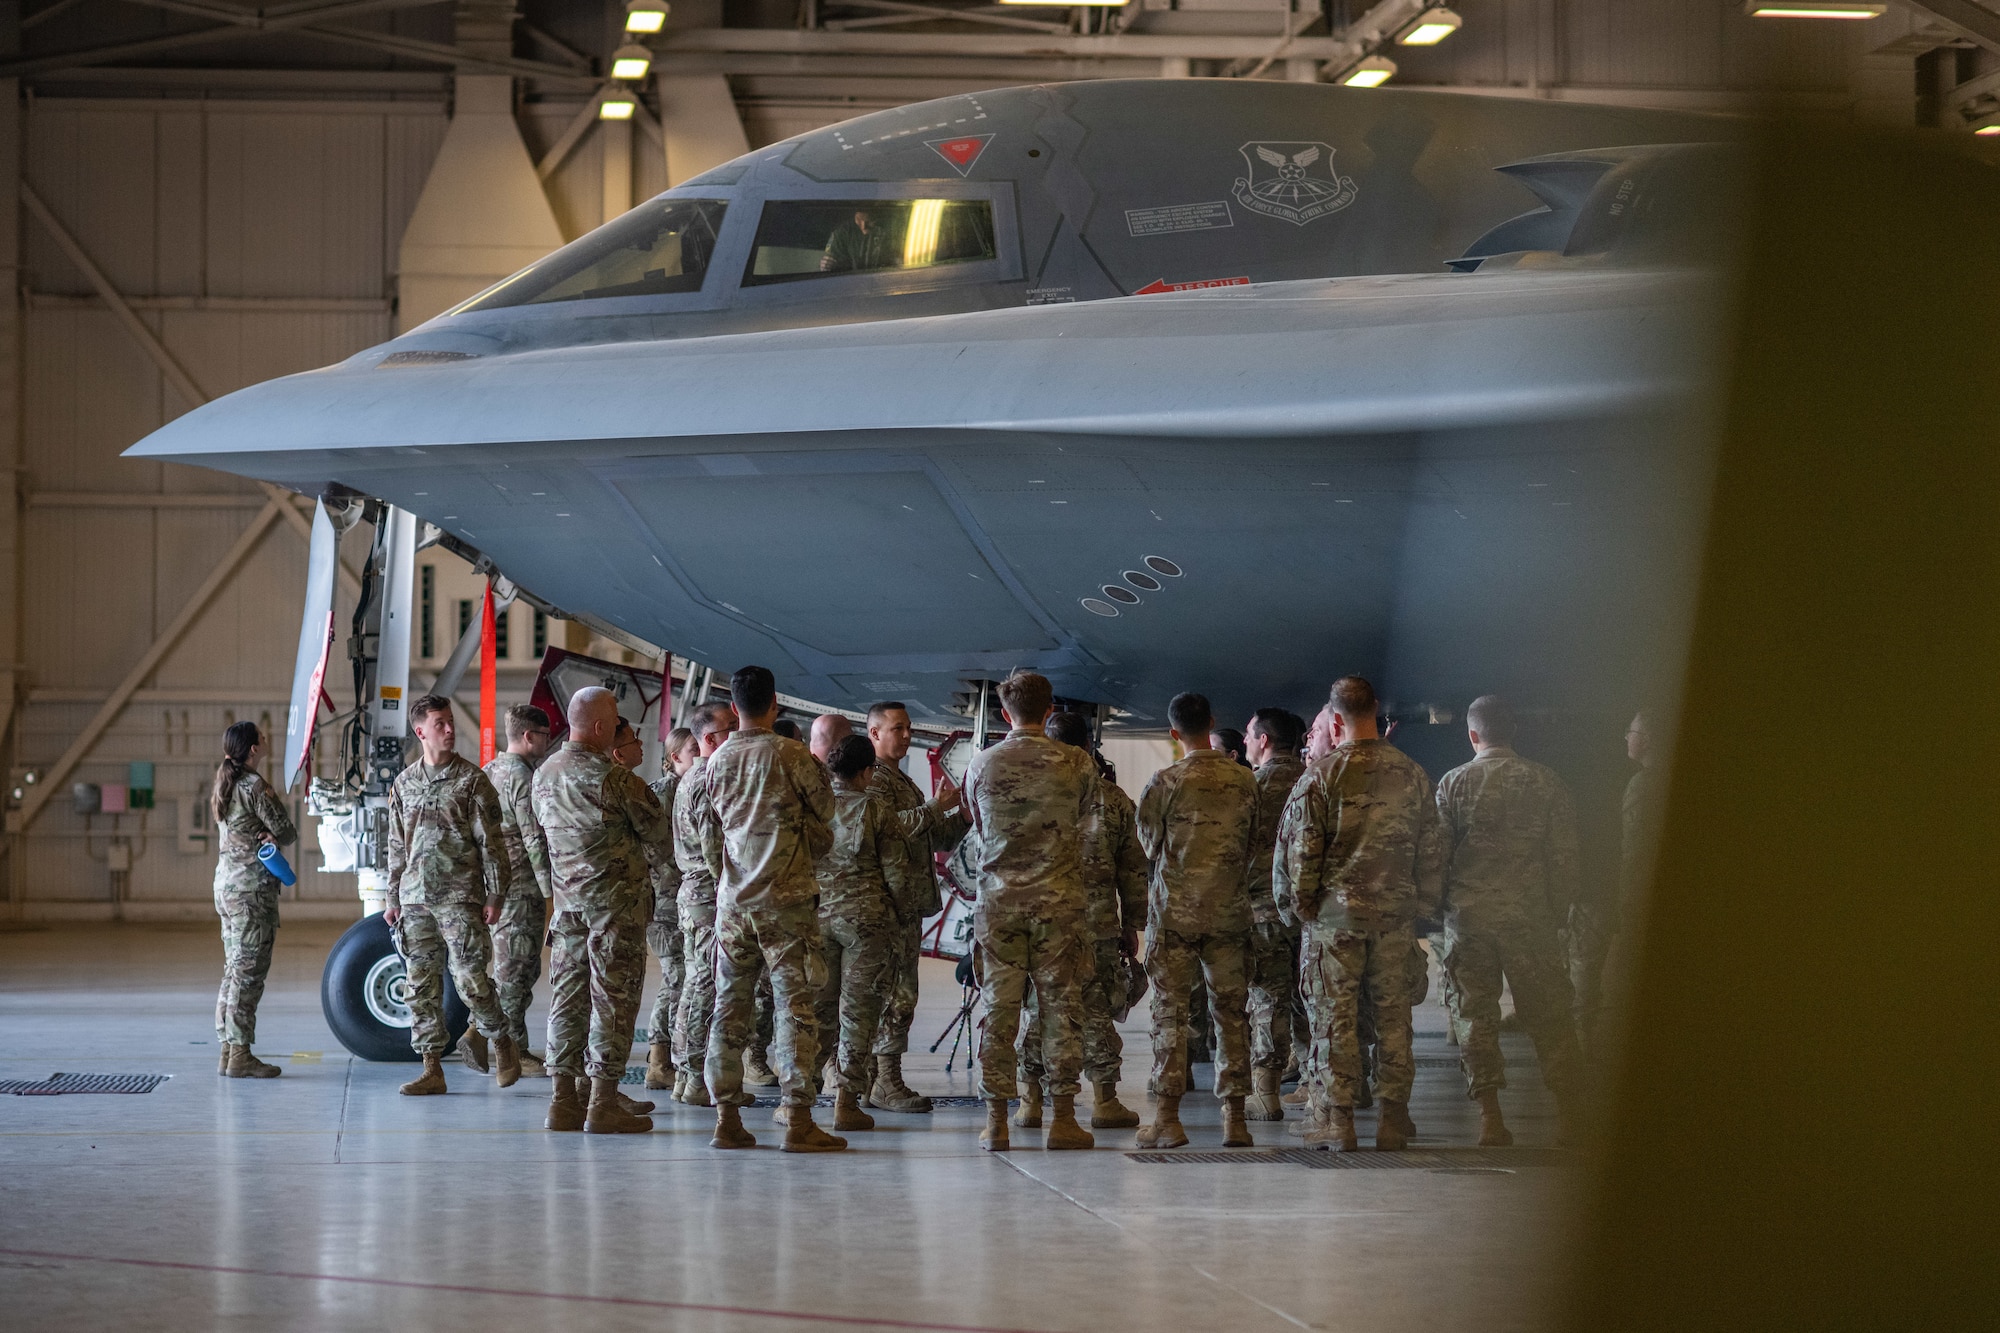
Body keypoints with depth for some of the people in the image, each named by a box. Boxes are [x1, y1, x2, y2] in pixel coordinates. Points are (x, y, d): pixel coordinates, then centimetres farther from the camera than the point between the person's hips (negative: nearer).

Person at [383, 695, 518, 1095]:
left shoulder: (472, 780, -1)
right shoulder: (404, 784, 11)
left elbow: (491, 842, -2)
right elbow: (397, 847, 17)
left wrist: (495, 896, -7)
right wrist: (393, 900, 14)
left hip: (460, 897, -4)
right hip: (416, 898, 4)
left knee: (471, 979, -10)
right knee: (421, 984, 3)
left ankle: (501, 1039, 15)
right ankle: (432, 1068, 8)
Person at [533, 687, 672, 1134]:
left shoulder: (545, 773, 7)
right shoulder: (611, 776, -16)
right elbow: (656, 828, -8)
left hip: (567, 895, 7)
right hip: (614, 896, -7)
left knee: (568, 994, 10)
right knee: (613, 996, -3)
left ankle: (564, 1098, 10)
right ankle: (604, 1104, -3)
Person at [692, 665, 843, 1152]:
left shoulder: (717, 760, 5)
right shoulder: (791, 754, -7)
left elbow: (705, 831, 11)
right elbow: (825, 813, 2)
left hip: (733, 901, 4)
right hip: (786, 897, -4)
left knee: (730, 1008, 8)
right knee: (795, 1006, -3)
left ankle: (725, 1117, 7)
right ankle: (797, 1120, -8)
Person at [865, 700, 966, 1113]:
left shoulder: (902, 781, 24)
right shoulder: (873, 778, -7)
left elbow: (940, 838, 26)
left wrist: (963, 813, 9)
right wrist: (934, 807, -21)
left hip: (911, 903, 10)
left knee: (892, 992, 10)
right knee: (897, 993, -12)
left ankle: (872, 1079, 14)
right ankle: (886, 1083, -12)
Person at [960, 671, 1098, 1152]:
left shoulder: (982, 764, -1)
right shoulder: (1076, 764, -4)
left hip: (997, 900, 1)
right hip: (1058, 899, -1)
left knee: (999, 1006, 3)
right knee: (1061, 1005, 3)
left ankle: (996, 1119, 3)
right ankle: (1062, 1117, 2)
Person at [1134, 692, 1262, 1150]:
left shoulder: (1166, 782, -9)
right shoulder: (1244, 780, 1)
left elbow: (1149, 845, 2)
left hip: (1175, 910, -3)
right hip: (1230, 910, 3)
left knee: (1170, 1012, 2)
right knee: (1231, 1012, 7)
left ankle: (1168, 1118, -1)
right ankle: (1234, 1118, 6)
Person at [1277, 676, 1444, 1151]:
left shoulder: (1321, 776, -8)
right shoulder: (1412, 774, 6)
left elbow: (1297, 850, -7)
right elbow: (1432, 850, 10)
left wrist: (1296, 906, 5)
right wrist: (1424, 907, 18)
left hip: (1335, 915, -3)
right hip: (1396, 915, 3)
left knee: (1335, 1017, 2)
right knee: (1393, 1014, 8)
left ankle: (1336, 1118, 2)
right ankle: (1394, 1118, 9)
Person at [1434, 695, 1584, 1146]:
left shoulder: (1453, 783, -1)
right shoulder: (1545, 782, 1)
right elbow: (1565, 855, 0)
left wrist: (1440, 906, 12)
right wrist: (1557, 909, 9)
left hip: (1467, 914, 0)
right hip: (1529, 914, 0)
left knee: (1475, 1014, 6)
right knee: (1548, 1016, 6)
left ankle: (1490, 1120, 1)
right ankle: (1571, 1116, 5)